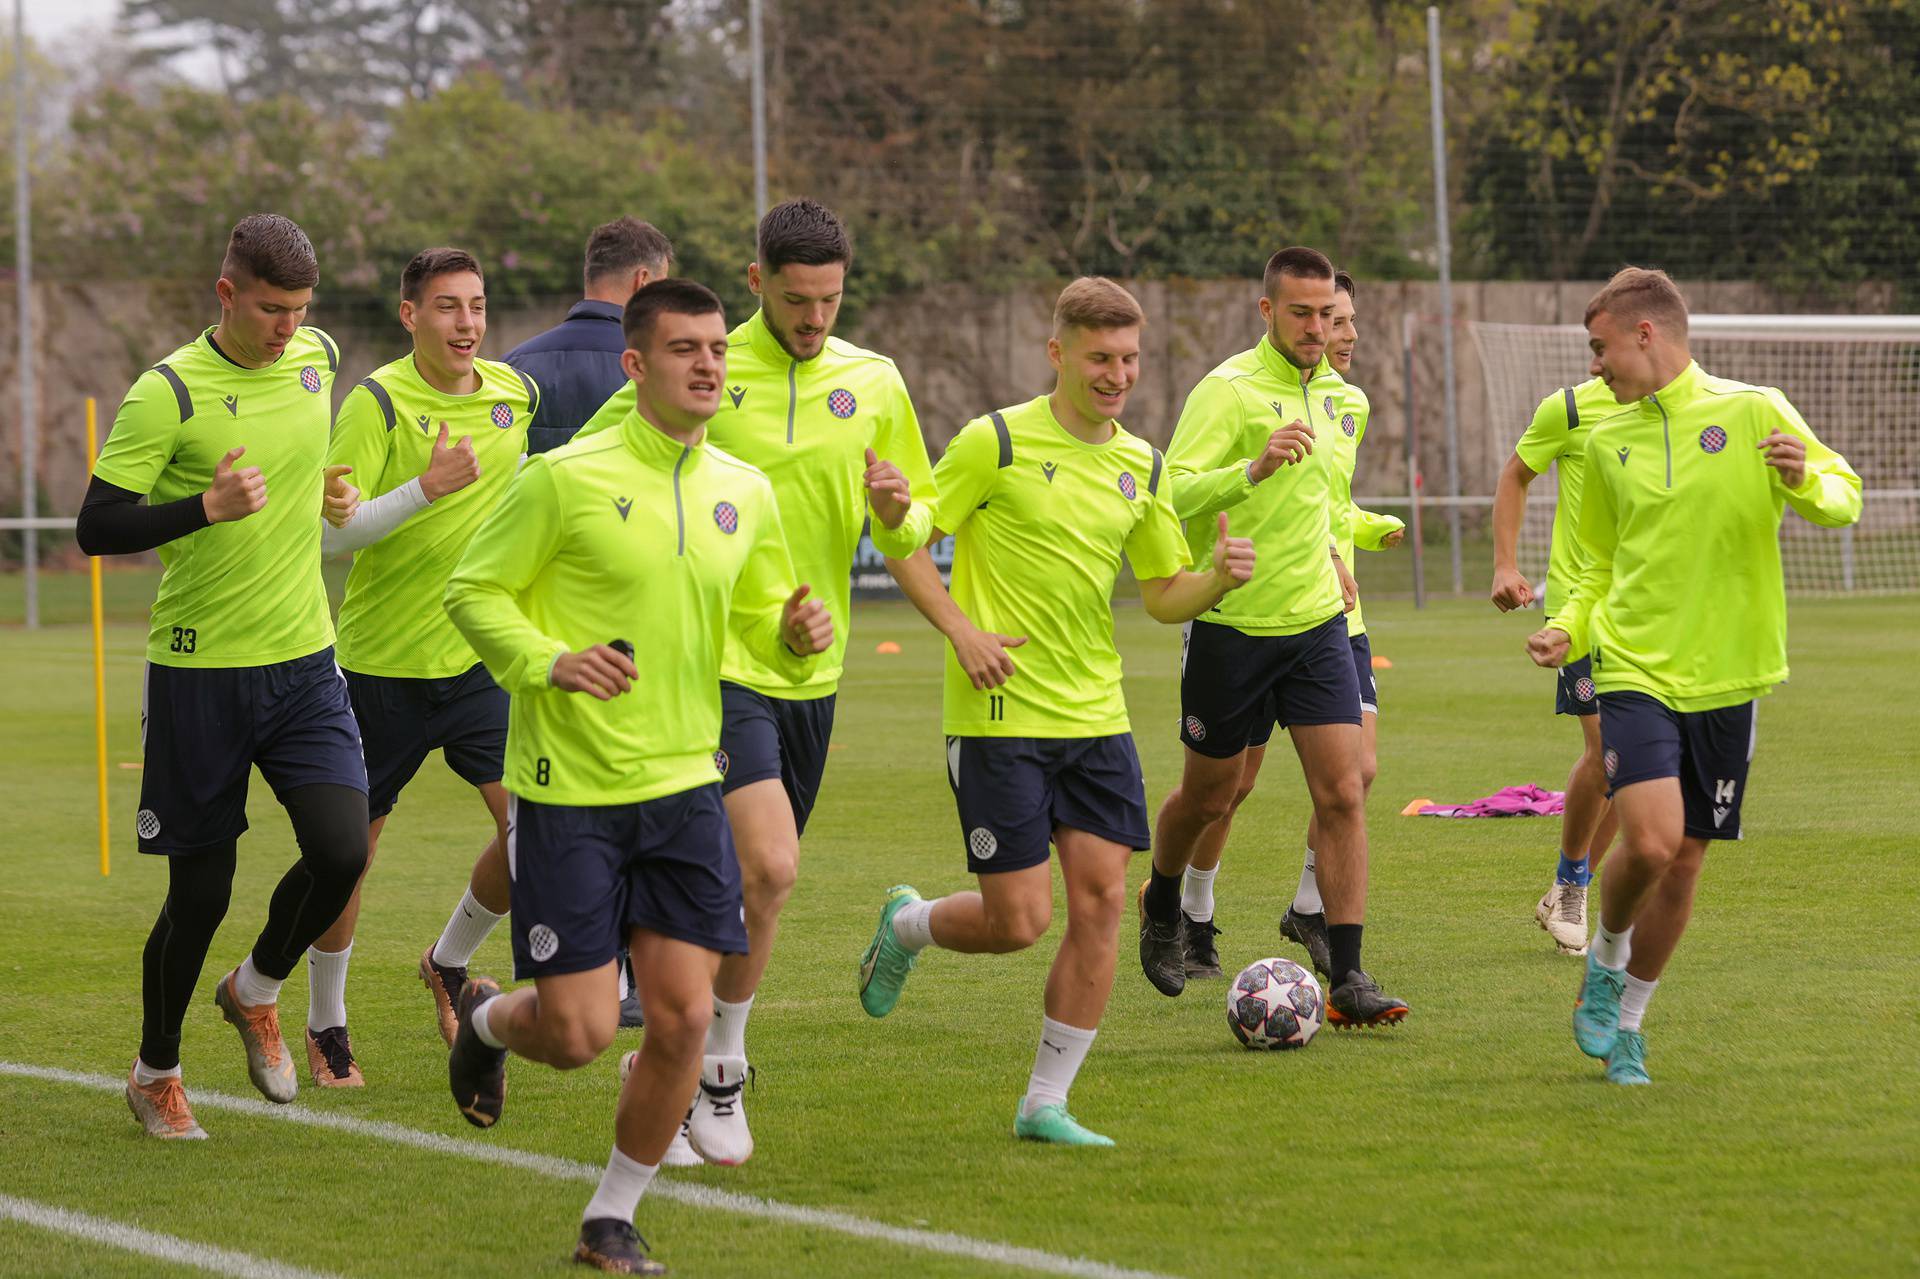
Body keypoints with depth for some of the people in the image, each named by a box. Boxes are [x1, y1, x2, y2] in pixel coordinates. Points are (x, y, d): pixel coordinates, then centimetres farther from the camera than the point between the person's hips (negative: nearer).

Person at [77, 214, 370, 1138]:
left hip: (304, 660, 4)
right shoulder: (167, 393, -14)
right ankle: (155, 1074, 24)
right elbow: (96, 527, -15)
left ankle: (256, 991, 17)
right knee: (200, 888, 1)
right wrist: (206, 508, -26)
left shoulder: (316, 358, 4)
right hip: (198, 671, -4)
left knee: (341, 850, -13)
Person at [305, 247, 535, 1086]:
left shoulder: (517, 394, 3)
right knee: (351, 848, 6)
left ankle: (451, 963, 17)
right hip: (383, 663, -4)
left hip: (480, 660, 4)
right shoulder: (379, 403, -14)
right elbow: (331, 531, -20)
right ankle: (325, 1028, 23)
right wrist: (425, 488, -31)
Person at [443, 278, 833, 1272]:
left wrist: (800, 634, -3)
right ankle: (486, 1020, 32)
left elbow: (762, 619, 20)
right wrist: (550, 662, -20)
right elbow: (473, 592, -4)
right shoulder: (565, 478, -10)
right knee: (578, 1033, -5)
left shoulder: (745, 493, 7)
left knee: (683, 1016, -4)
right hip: (567, 789, -5)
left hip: (683, 783, 5)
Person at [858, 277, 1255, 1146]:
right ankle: (905, 927, 27)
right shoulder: (997, 443, -8)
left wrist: (1218, 578, -7)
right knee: (1020, 920, -7)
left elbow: (1163, 595, 15)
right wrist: (960, 627, -16)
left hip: (1096, 716, 6)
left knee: (1100, 899, -3)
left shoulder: (1141, 466, 9)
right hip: (1000, 717, -5)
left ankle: (1045, 1104, 7)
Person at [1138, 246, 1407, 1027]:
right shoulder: (1228, 390, -14)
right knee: (1210, 796, 11)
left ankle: (1347, 980, -8)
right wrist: (1251, 471, -39)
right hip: (1231, 625, -5)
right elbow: (1173, 494, -26)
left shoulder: (1329, 390, 9)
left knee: (1342, 795, -8)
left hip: (1315, 621, 5)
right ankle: (1161, 904, 42)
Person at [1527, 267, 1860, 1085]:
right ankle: (1605, 963, 10)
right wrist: (1568, 628, 2)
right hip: (1636, 671, 1)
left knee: (1684, 861, 5)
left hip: (1724, 678, 0)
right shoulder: (1607, 442, 9)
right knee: (1650, 840, -19)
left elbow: (1844, 497, 1)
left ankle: (1626, 1024, 23)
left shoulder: (1753, 413, -1)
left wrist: (1805, 481, -21)